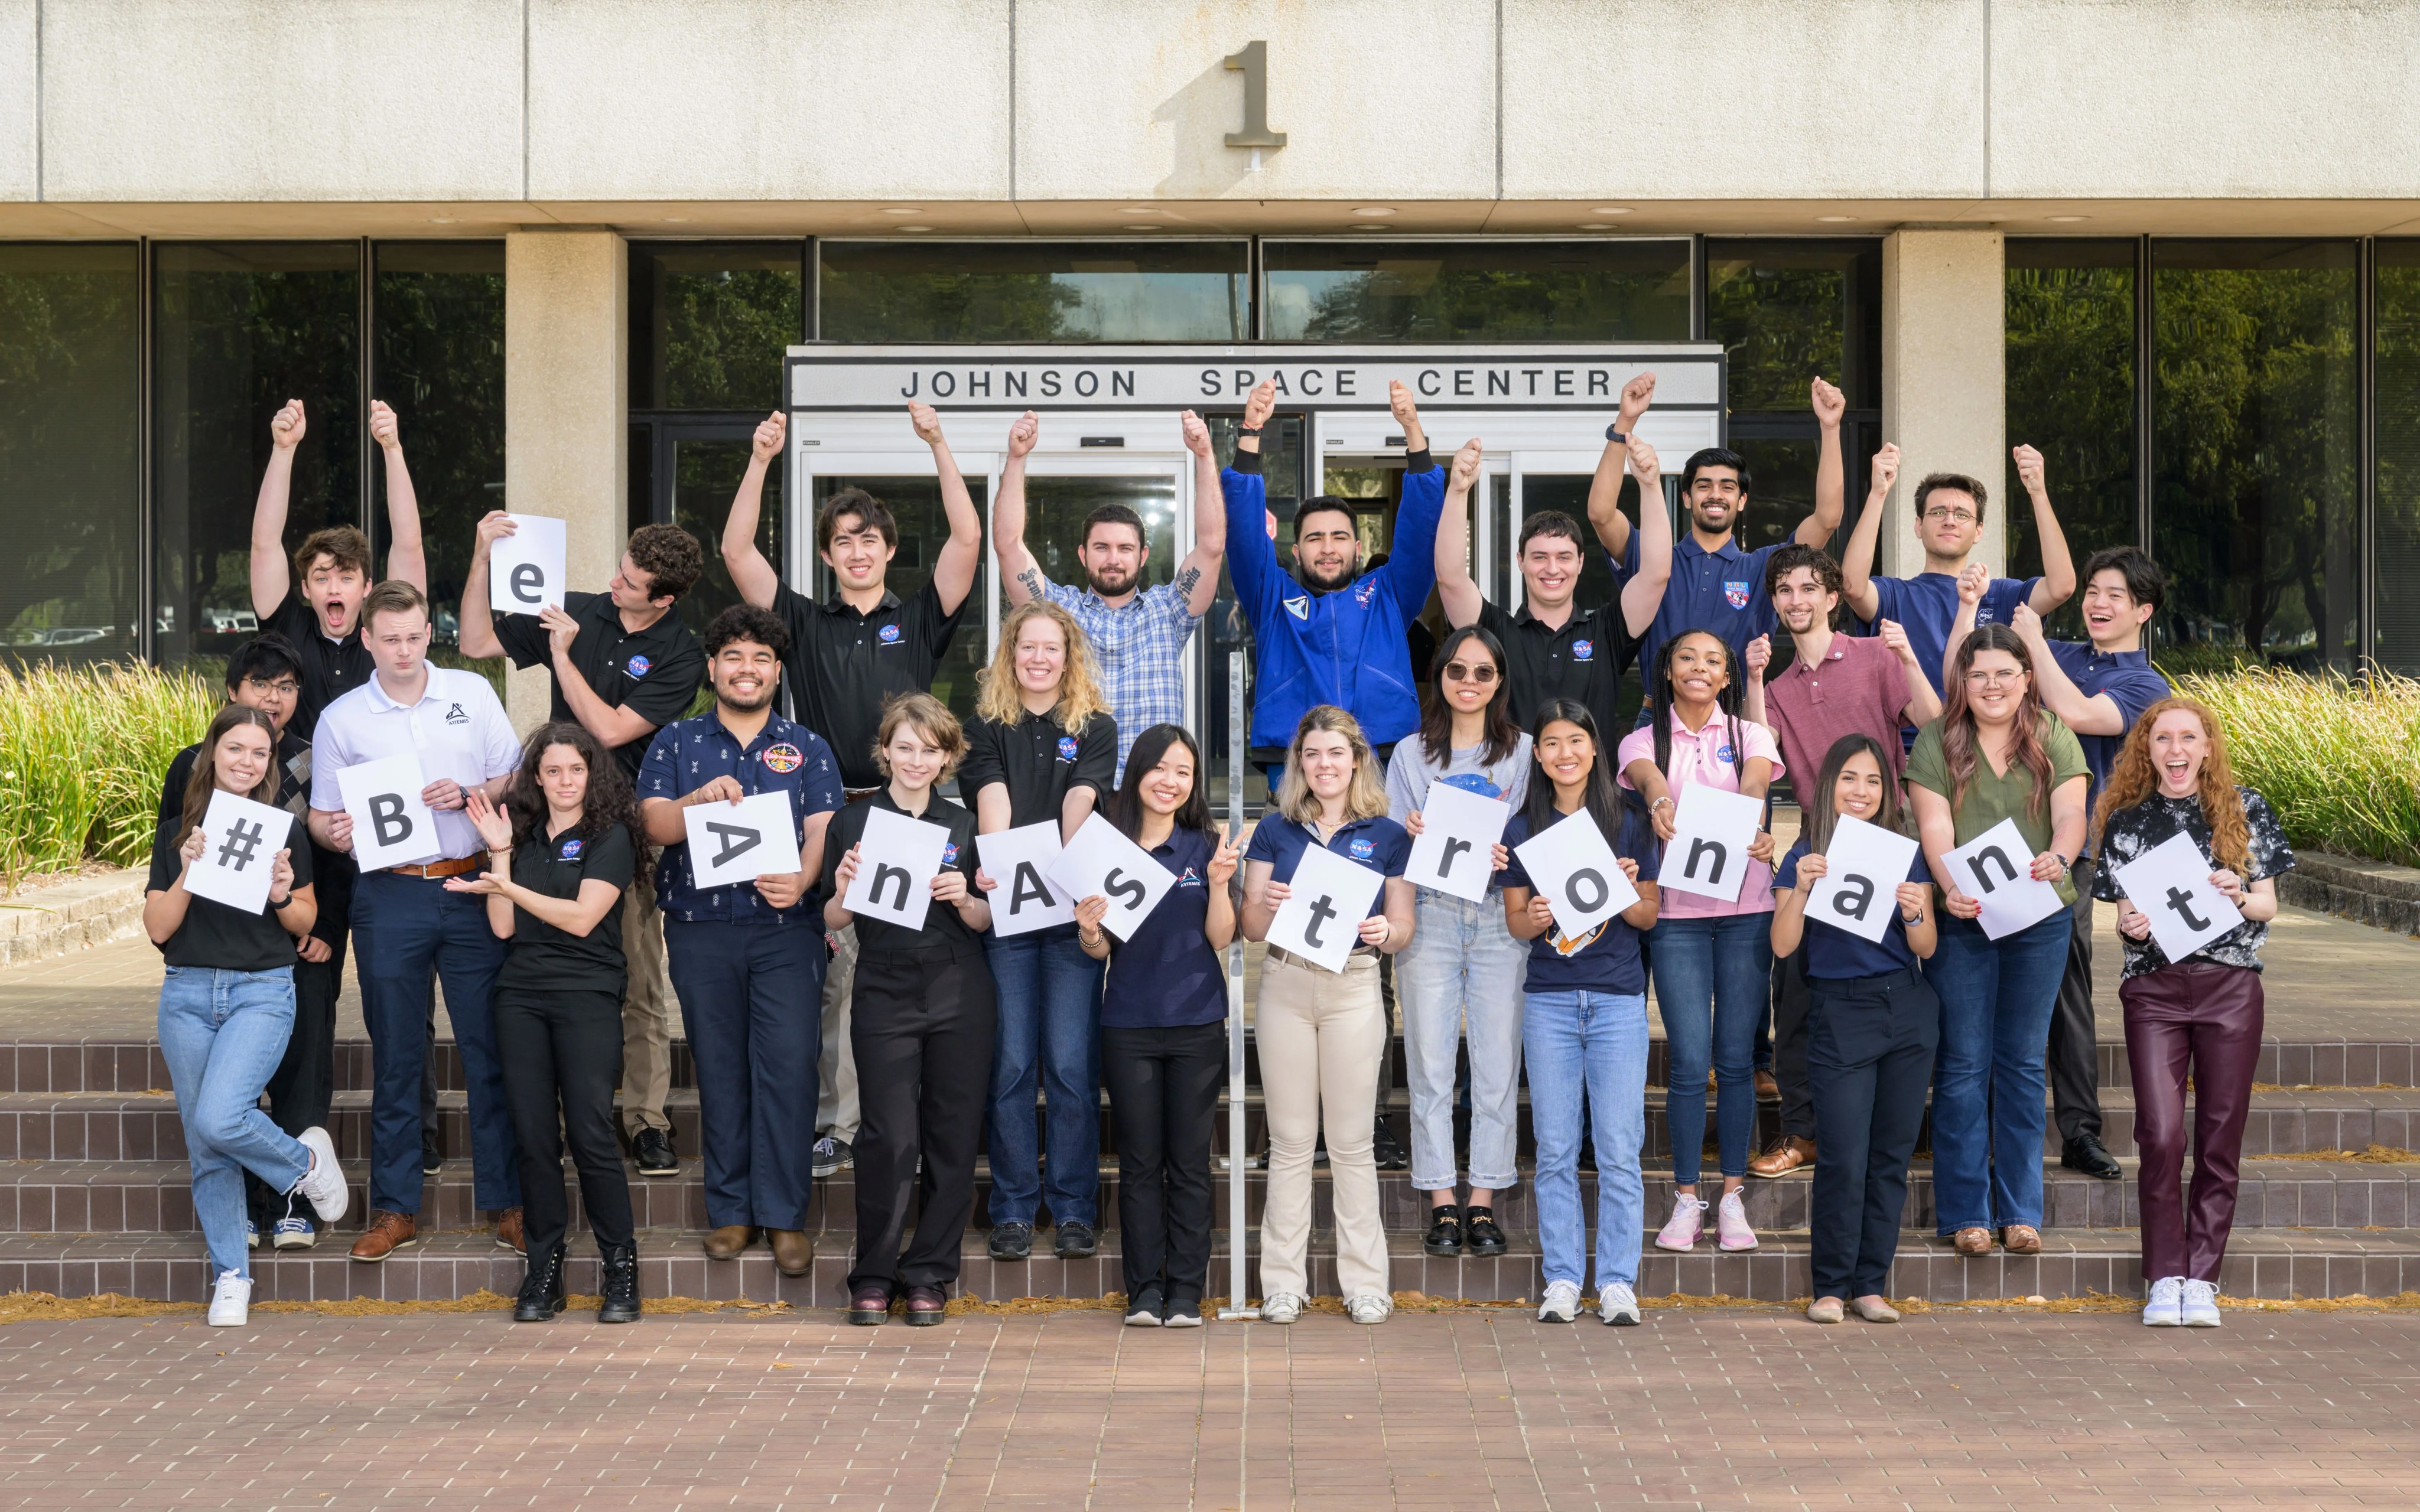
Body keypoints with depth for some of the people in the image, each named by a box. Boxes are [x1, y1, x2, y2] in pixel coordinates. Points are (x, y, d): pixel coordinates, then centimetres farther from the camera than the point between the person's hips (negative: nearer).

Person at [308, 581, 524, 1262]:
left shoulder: (472, 693, 6)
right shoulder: (341, 719, 7)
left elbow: (518, 779, 8)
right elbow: (322, 815, 10)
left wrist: (469, 794, -11)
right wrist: (336, 833, -13)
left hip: (472, 886, 0)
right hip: (391, 895, 0)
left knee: (491, 1050, 1)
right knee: (396, 1059, 5)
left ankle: (507, 1200, 9)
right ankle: (395, 1208, 13)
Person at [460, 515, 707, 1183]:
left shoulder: (680, 656, -6)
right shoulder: (577, 612, 5)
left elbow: (610, 729, -13)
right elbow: (478, 642, 10)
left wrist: (562, 656, -11)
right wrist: (482, 557, 0)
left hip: (630, 823, -3)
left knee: (640, 981, -2)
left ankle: (647, 1120, 3)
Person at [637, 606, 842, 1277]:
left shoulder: (807, 748, 13)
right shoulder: (676, 743, 13)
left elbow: (822, 830, 2)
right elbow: (654, 823, 2)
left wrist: (800, 881, -18)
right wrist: (698, 801, -19)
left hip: (787, 927, -1)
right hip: (700, 927, 1)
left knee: (788, 1066, -9)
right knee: (719, 1069, 3)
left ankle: (785, 1215, -4)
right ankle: (731, 1210, 11)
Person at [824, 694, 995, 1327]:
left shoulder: (963, 826, 9)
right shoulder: (853, 822, 5)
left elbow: (986, 922, 10)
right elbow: (834, 921, 6)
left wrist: (963, 899, -11)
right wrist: (843, 889, -15)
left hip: (959, 995, 2)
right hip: (885, 995, -2)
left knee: (952, 1138, 2)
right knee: (891, 1138, -8)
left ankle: (929, 1275, 12)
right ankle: (874, 1275, 6)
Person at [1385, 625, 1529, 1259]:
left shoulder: (1524, 753, 9)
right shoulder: (1411, 755, 12)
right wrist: (1410, 836, -11)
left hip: (1502, 916, 0)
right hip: (1429, 916, 1)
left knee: (1497, 1064, -2)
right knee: (1430, 1066, -1)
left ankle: (1484, 1201, 7)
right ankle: (1442, 1202, 6)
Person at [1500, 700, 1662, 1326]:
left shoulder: (1627, 823, 4)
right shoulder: (1523, 829, 7)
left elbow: (1650, 915, 7)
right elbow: (1514, 921, 9)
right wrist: (1536, 917, -13)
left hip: (1618, 999, -1)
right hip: (1549, 999, 1)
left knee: (1619, 1149, -3)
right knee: (1556, 1149, 2)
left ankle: (1618, 1281, 4)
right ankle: (1563, 1279, 9)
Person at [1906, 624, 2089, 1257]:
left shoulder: (2054, 739, 5)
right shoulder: (1936, 743, 1)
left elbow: (2071, 814, -6)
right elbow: (1934, 828, -9)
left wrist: (2058, 858, -29)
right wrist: (1951, 886, -27)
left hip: (2040, 921, 1)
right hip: (1961, 920, -1)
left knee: (2023, 1061, 7)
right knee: (1964, 1063, 1)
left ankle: (2020, 1211, 13)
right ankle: (1965, 1213, 7)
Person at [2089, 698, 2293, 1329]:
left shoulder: (2246, 810, 7)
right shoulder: (2127, 821, 8)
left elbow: (2268, 907, 8)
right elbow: (2124, 919, 9)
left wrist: (2238, 899, -13)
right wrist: (2130, 927, -13)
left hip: (2230, 986, 0)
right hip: (2153, 988, 0)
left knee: (2220, 1138, 1)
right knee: (2161, 1135, -10)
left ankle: (2201, 1279, 8)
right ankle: (2164, 1280, 0)